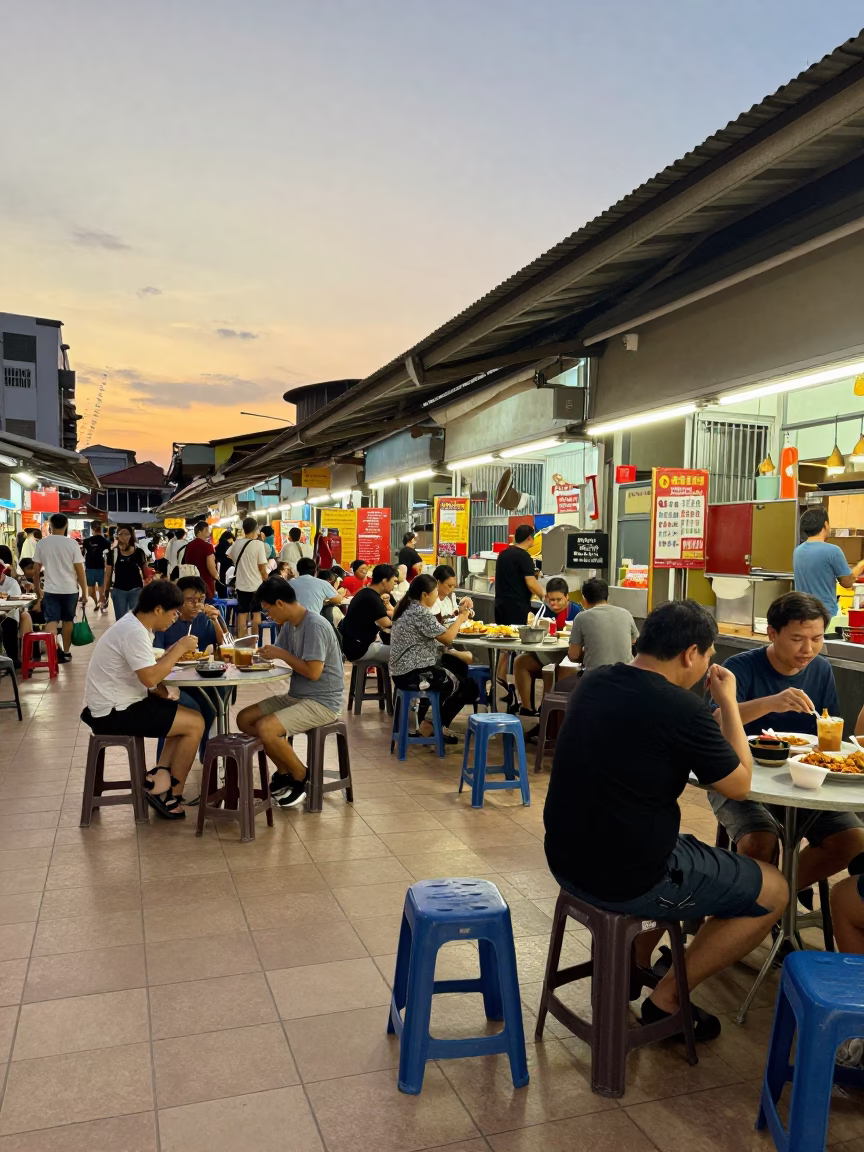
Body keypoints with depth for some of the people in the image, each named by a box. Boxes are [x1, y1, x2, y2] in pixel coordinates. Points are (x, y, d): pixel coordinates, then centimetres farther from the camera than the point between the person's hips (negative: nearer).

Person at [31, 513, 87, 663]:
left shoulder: (42, 543, 0)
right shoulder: (72, 543, -6)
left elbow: (35, 571, 4)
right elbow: (80, 571, -7)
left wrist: (38, 591, 17)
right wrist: (84, 592, 2)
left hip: (50, 590, 0)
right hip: (70, 589, 0)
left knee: (51, 621, -1)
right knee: (67, 620, 14)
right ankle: (66, 652, 24)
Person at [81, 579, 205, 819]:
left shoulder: (134, 625, 9)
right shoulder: (134, 633, -22)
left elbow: (147, 669, 12)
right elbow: (150, 677, -29)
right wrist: (179, 649, -19)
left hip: (119, 703, 10)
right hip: (113, 713, -10)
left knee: (185, 714, 14)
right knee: (195, 723, -8)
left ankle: (159, 775, 7)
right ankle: (171, 794, 5)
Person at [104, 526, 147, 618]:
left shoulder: (138, 552, -1)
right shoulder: (113, 553, 0)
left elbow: (145, 571, 4)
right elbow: (108, 574, 5)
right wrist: (106, 591, 2)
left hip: (136, 589, -1)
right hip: (118, 590, 1)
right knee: (120, 619, 9)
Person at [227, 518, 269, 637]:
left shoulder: (236, 543, 1)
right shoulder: (258, 544, -15)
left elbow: (230, 557, 19)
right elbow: (262, 567, -15)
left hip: (241, 584, 4)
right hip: (256, 584, -4)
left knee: (242, 613, 9)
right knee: (256, 613, 6)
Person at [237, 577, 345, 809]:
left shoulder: (315, 625, -21)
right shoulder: (289, 624, 7)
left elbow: (313, 672, -25)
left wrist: (282, 654, -15)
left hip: (322, 702, -10)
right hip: (296, 696, 10)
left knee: (265, 728, -25)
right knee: (245, 719, 5)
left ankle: (301, 775, 0)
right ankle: (285, 771, 16)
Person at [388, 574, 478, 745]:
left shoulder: (408, 607, 12)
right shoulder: (420, 612, -18)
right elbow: (447, 638, -18)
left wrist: (456, 616, 9)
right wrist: (461, 619, -4)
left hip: (402, 671, 10)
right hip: (413, 673, -10)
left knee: (457, 668, 28)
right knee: (468, 687, 3)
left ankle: (424, 720, 27)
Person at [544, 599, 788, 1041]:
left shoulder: (593, 682, 0)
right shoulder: (681, 708, -22)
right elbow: (739, 784, -7)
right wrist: (728, 702, 2)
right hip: (626, 881, -8)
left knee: (688, 854, 35)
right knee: (774, 891, 12)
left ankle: (636, 965, 34)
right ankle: (667, 998, 16)